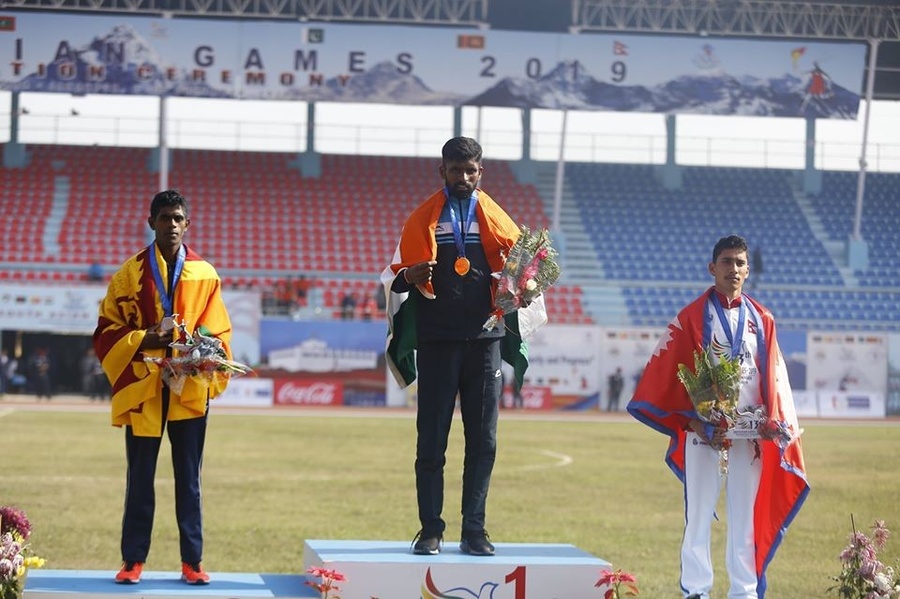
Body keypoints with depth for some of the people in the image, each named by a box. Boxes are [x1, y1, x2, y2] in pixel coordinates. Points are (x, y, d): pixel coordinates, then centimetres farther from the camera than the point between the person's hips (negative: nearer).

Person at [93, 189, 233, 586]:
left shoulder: (205, 275, 6)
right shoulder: (130, 274, 3)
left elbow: (218, 333, 8)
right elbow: (107, 330, 2)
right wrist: (145, 340, -14)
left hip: (190, 388, 1)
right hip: (142, 388, -1)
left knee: (189, 478, 5)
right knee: (140, 478, 3)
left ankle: (192, 561, 10)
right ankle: (133, 560, 10)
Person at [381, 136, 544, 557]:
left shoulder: (495, 218, 10)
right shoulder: (422, 219, 6)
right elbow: (396, 275, 4)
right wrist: (408, 278, -20)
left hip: (484, 338, 2)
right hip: (436, 340, -1)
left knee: (483, 440, 2)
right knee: (431, 439, 0)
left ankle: (474, 531, 8)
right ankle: (430, 530, 6)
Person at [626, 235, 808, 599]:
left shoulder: (761, 320, 9)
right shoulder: (692, 317, -1)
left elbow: (774, 378, 9)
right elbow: (670, 377, -5)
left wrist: (776, 425, -3)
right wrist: (698, 425, -14)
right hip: (704, 432, -3)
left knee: (745, 515, 6)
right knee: (699, 514, -1)